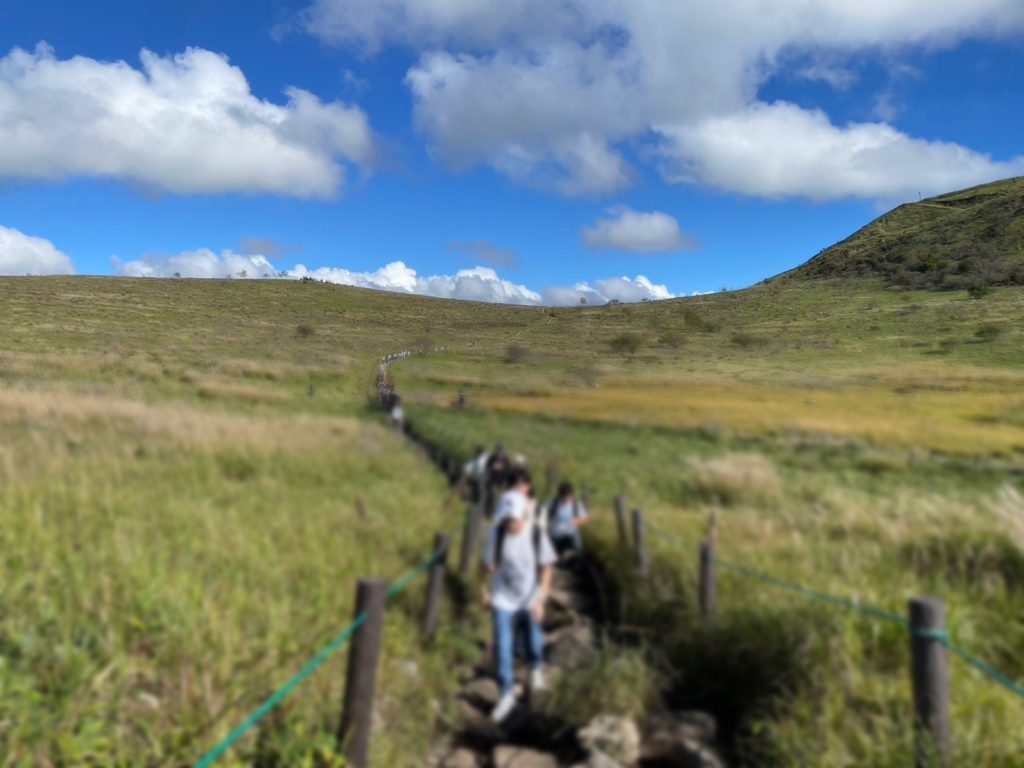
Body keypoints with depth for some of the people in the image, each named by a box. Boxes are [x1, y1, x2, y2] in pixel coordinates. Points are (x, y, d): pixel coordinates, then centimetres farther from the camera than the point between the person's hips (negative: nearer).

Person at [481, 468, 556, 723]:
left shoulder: (537, 534, -19)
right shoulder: (496, 533, -19)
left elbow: (546, 568, -9)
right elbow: (489, 563, -4)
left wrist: (540, 600, -11)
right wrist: (485, 590, 0)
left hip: (529, 597, 0)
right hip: (503, 598, 0)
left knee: (533, 638, 20)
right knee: (502, 645, -4)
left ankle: (536, 668, 53)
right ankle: (506, 693, 14)